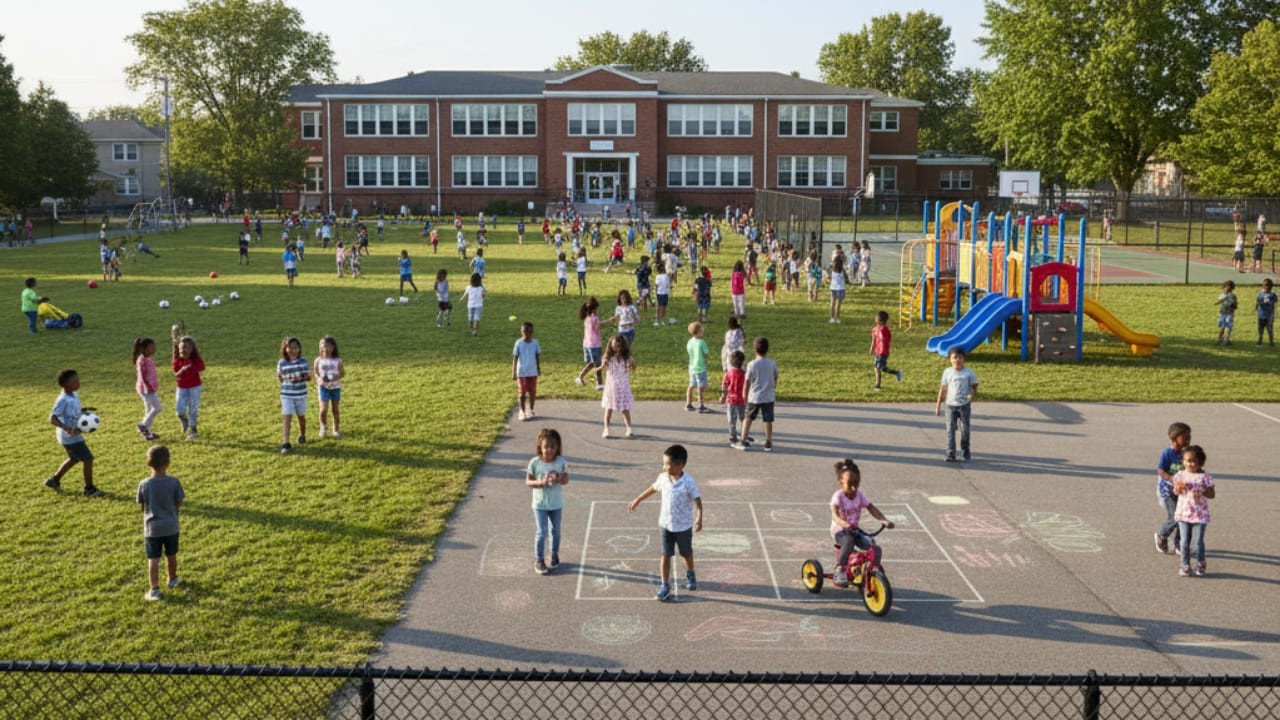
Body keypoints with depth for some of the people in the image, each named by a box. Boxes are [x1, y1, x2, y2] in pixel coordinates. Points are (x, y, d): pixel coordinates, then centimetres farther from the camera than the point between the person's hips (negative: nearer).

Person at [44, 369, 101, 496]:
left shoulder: (75, 395, 2)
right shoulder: (63, 400, -24)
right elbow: (52, 419, -30)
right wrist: (67, 428, -42)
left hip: (76, 435, 10)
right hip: (70, 438, -10)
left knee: (74, 459, 27)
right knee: (88, 459, -3)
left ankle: (54, 480, 43)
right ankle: (89, 489, 10)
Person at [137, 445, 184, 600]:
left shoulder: (144, 484, -11)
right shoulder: (173, 482, -13)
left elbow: (142, 506, -3)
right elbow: (179, 503, -5)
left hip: (152, 528, -1)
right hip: (170, 526, 1)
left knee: (153, 559, 4)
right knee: (171, 555, 21)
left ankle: (154, 590, 2)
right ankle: (172, 579, 41)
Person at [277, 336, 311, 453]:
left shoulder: (303, 361, -6)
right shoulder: (281, 363, -6)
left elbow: (309, 377, -2)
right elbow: (279, 377, 5)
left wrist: (301, 378, -22)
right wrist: (287, 379, -15)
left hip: (301, 394, 1)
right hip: (286, 394, -1)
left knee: (301, 416, 17)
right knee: (287, 417, -9)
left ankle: (302, 435, 42)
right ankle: (286, 443, -10)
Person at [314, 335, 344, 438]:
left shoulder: (337, 361, -5)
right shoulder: (318, 361, -4)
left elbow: (343, 373, 0)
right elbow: (316, 373, 5)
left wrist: (336, 377, -19)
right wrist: (319, 379, -16)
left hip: (336, 387, 1)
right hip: (324, 387, -1)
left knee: (335, 409, 8)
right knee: (324, 409, -7)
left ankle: (335, 429, 21)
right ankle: (323, 427, 17)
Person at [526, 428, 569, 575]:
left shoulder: (561, 462, -10)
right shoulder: (535, 462, -14)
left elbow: (566, 480, -5)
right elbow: (528, 482, -9)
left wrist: (558, 479, -27)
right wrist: (541, 482, -27)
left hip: (556, 503, 2)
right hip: (540, 504, -2)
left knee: (555, 530, 17)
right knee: (541, 532, -3)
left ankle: (555, 555, 37)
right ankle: (538, 560, 10)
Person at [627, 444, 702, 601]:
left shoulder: (688, 482, -21)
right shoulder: (663, 478, -8)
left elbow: (697, 501, -22)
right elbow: (653, 489, 11)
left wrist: (699, 519, -37)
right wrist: (637, 500, 20)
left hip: (684, 526, -3)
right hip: (665, 524, 3)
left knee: (686, 553, 19)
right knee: (665, 555, 2)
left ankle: (690, 575, 46)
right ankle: (664, 586, 8)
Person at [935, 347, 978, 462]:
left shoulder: (968, 372, -1)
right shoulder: (947, 372, 3)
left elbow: (974, 386, 5)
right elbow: (943, 389, 7)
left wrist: (972, 395, -18)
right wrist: (938, 405, 6)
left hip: (964, 405, -1)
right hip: (951, 405, 1)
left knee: (965, 429, 7)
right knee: (950, 429, -6)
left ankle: (965, 450, 29)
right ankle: (950, 454, -7)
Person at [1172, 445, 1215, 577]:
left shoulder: (1204, 477, -6)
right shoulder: (1180, 475, 2)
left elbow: (1212, 494, -4)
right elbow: (1176, 492, 8)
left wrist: (1201, 493, -22)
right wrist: (1179, 487, -14)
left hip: (1200, 515, -2)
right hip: (1183, 513, 2)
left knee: (1198, 541, 3)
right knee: (1185, 541, 7)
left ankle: (1200, 565, 21)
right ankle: (1185, 565, 17)